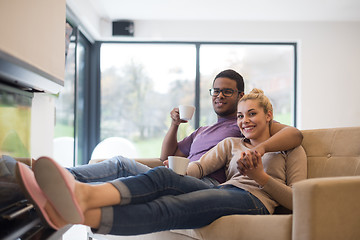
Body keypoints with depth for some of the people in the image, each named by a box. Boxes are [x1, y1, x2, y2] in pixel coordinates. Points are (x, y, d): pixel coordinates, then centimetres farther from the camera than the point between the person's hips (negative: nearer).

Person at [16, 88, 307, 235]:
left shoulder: (291, 149, 19)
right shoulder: (231, 144, 30)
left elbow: (296, 201, 7)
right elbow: (197, 168, 14)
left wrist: (261, 176, -5)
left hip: (255, 200, -5)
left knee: (172, 206, -34)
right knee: (163, 176, -28)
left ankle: (84, 215, -58)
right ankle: (85, 195, -54)